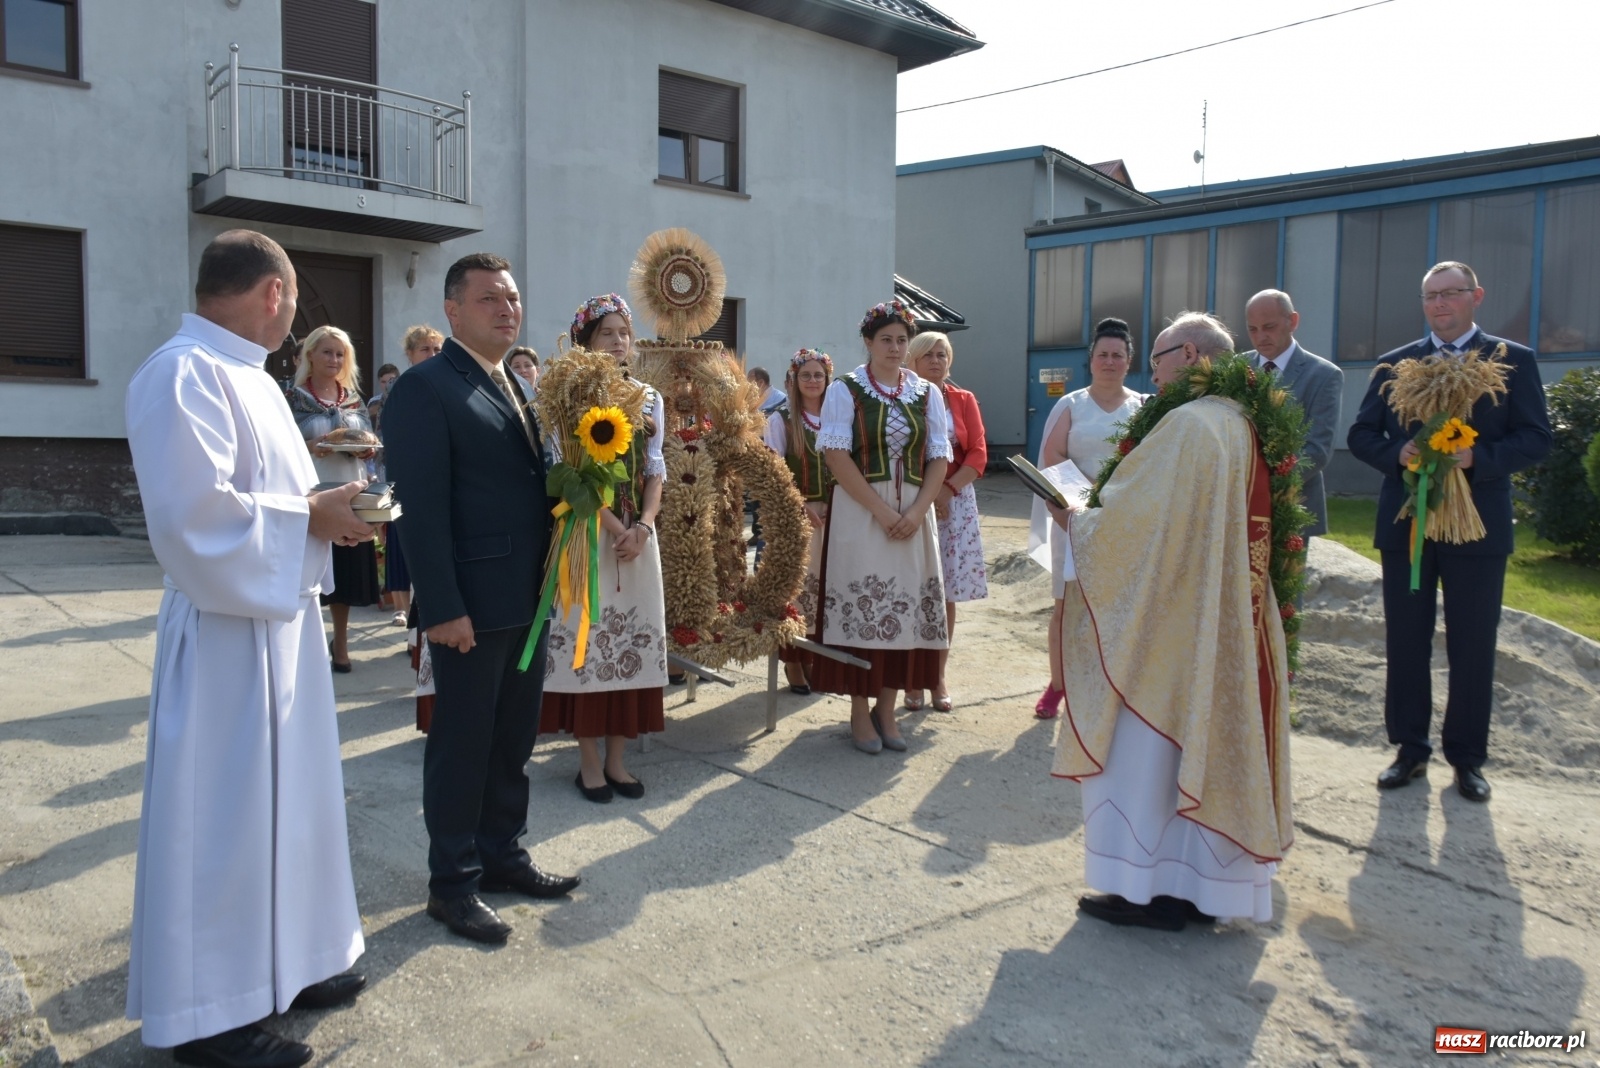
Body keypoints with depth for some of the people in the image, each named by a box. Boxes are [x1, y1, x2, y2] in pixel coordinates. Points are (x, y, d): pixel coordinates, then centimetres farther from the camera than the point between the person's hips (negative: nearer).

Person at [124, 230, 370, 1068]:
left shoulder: (244, 373, 14)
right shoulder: (184, 374, -17)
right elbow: (194, 507, -26)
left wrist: (325, 505, 4)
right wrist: (310, 516, -17)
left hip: (281, 616, 10)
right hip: (228, 629, -10)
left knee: (282, 794, 18)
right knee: (220, 814, 2)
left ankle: (281, 963, 33)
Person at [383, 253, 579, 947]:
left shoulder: (519, 388, 15)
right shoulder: (425, 387, -11)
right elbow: (421, 507, -17)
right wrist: (442, 606, -21)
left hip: (527, 598, 8)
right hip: (471, 604, -8)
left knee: (513, 739, 17)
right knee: (463, 744, 5)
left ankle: (503, 856, 33)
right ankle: (452, 883, 20)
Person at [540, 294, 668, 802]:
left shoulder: (649, 399, 11)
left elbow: (654, 471, 8)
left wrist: (643, 526, -8)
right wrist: (614, 527, -17)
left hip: (638, 535, 5)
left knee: (632, 639, 6)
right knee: (586, 637, -1)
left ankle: (617, 757, 16)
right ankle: (589, 760, 10)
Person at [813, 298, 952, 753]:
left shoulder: (927, 393, 10)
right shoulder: (845, 389, 0)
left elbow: (939, 458, 6)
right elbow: (836, 454, -9)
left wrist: (916, 512, -10)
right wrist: (881, 510, -15)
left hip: (914, 515, 4)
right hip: (860, 512, -3)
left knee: (905, 609, 4)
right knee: (861, 608, -2)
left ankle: (886, 709, 16)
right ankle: (859, 713, 9)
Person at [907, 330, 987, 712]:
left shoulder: (964, 401, 9)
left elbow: (978, 455, 1)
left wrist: (948, 489, -13)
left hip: (955, 504, 2)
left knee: (946, 595, 5)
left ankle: (939, 677, 16)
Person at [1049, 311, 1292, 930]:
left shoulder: (1187, 424, -17)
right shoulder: (1246, 428, 10)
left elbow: (1135, 519, -20)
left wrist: (1074, 519, -2)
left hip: (1171, 624, -8)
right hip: (1229, 626, 8)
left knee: (1148, 745, 3)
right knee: (1209, 740, 14)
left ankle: (1147, 889, 12)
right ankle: (1202, 886, 23)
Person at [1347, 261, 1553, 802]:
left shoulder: (1513, 360, 2)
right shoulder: (1393, 364, 7)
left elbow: (1537, 437, -3)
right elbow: (1361, 435, 6)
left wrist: (1478, 457, -20)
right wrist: (1396, 454, -14)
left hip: (1477, 524, -2)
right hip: (1405, 523, 2)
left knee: (1473, 647, 5)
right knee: (1405, 642, 8)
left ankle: (1467, 757, 19)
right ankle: (1410, 749, 20)